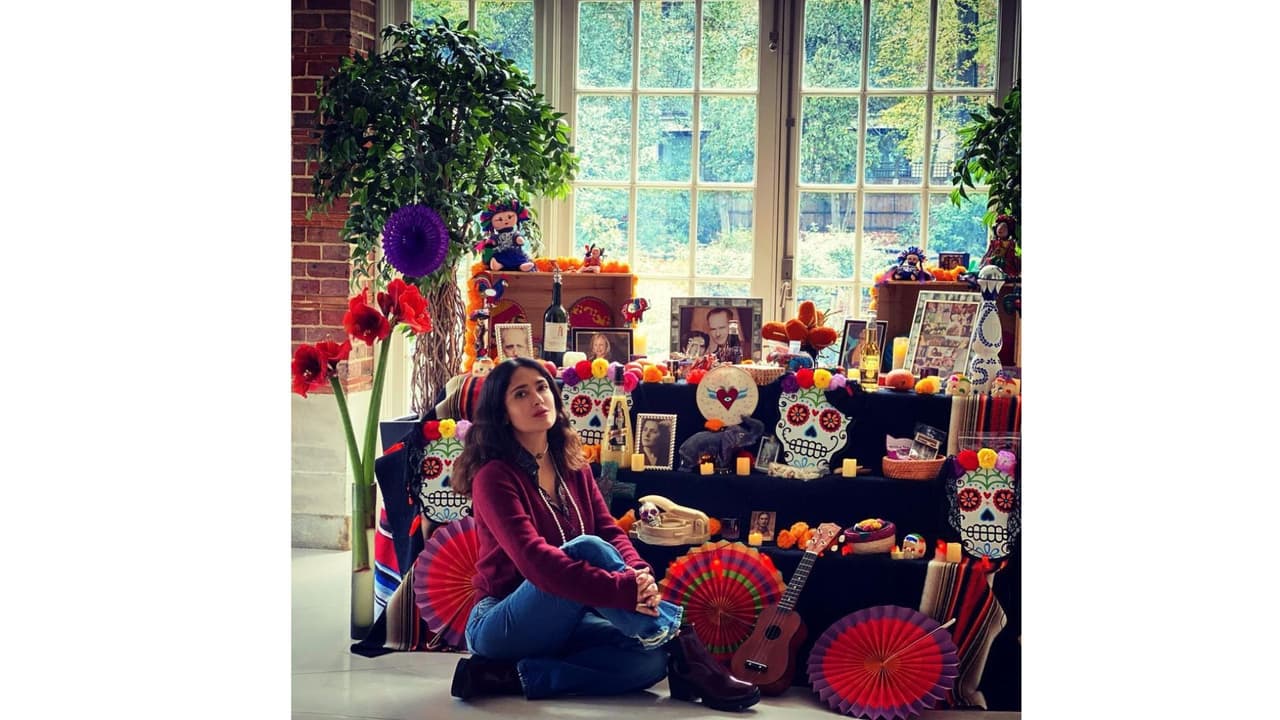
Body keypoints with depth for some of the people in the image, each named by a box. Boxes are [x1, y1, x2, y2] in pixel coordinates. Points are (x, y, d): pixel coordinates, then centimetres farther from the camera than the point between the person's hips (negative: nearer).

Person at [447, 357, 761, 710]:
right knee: (586, 549, -32)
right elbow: (534, 559, -29)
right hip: (502, 628, -6)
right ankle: (682, 647, -25)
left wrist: (639, 575, -24)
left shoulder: (573, 467, 9)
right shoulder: (494, 477, -15)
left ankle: (513, 677, -16)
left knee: (650, 660, -22)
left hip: (561, 624, 7)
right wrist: (625, 589, -36)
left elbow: (610, 532, 0)